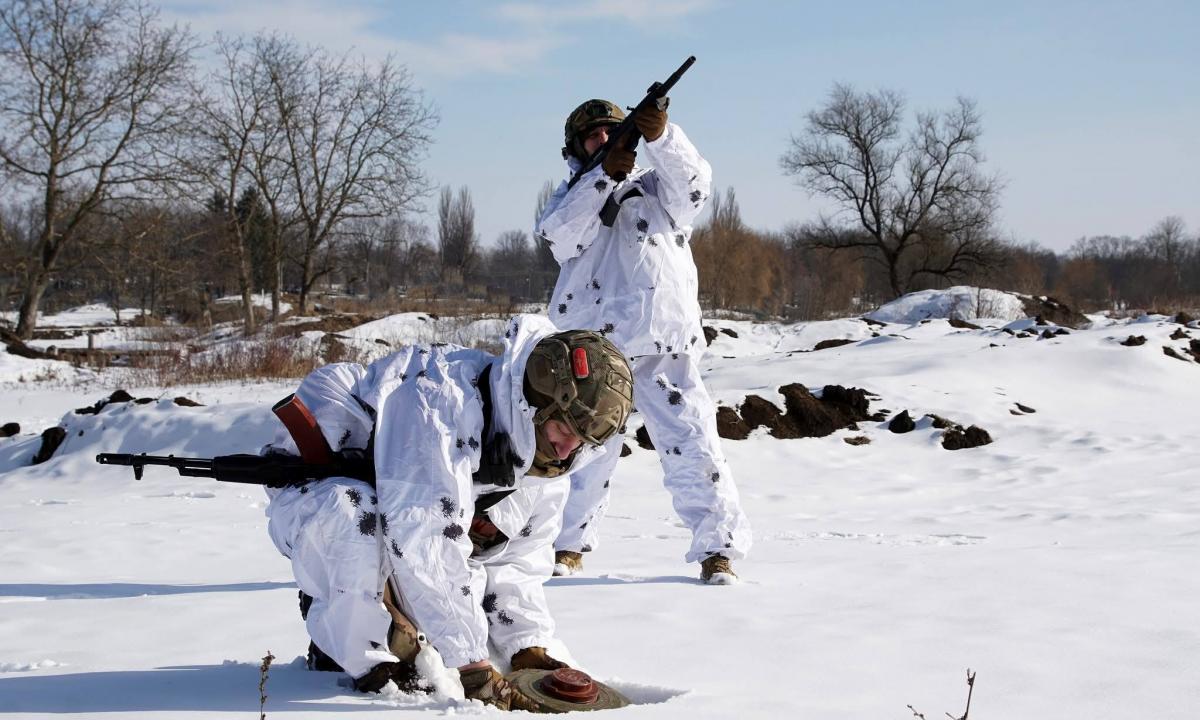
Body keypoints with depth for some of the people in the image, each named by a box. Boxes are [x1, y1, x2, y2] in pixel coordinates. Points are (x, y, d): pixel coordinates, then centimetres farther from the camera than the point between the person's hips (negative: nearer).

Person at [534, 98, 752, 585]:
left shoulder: (658, 185, 17)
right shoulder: (572, 195, 18)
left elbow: (694, 184, -6)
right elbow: (558, 236, -4)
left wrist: (660, 137, -23)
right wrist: (604, 174, -11)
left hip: (664, 345, 0)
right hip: (591, 346, 1)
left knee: (692, 444, -8)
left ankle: (718, 549, 0)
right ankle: (568, 546, 18)